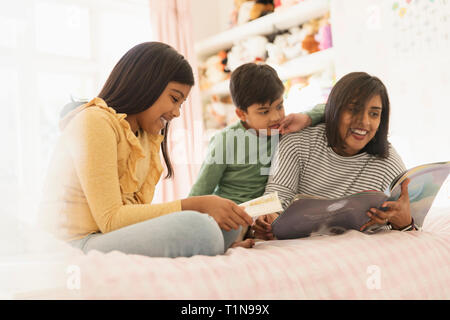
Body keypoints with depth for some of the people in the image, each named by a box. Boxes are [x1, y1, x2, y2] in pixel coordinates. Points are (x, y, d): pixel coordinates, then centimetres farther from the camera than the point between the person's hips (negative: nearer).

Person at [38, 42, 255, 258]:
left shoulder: (148, 138, 18)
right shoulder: (94, 122, -10)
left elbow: (138, 209, 5)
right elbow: (110, 219, -17)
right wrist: (194, 206, -19)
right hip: (76, 245, -8)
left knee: (222, 224, -8)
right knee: (195, 227, -30)